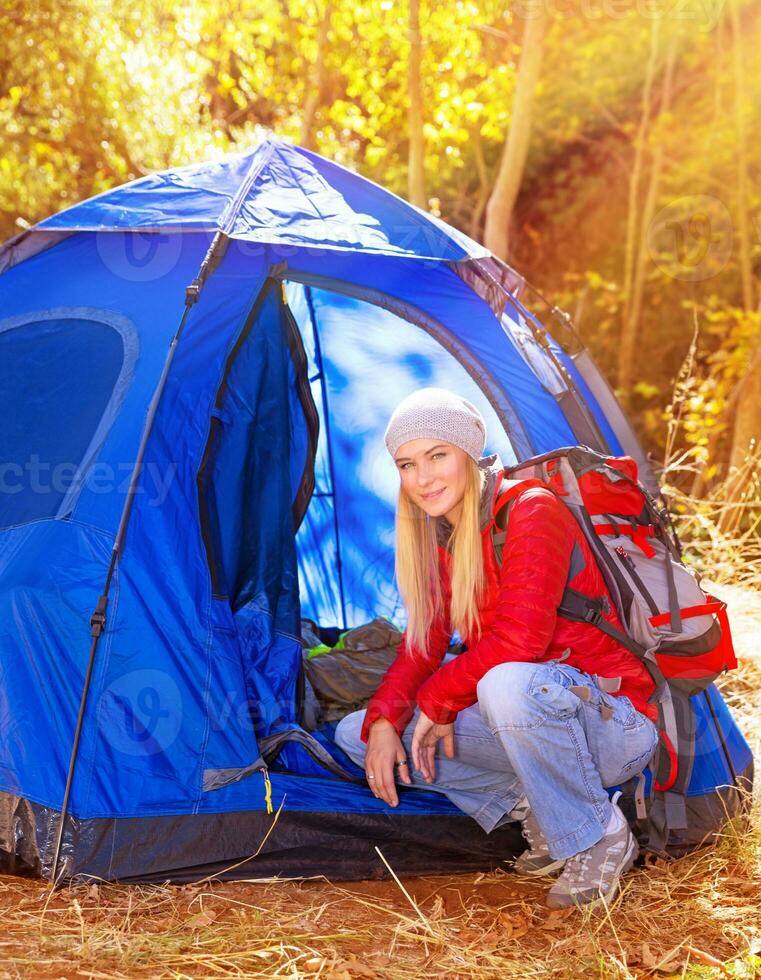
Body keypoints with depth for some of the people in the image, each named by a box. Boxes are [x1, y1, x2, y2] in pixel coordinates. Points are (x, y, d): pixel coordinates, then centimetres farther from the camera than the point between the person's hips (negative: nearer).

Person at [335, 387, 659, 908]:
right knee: (357, 733, 3)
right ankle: (528, 806, 2)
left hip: (613, 725, -8)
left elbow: (517, 641, -29)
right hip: (516, 719, 8)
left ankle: (599, 837, -16)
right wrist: (383, 720, -9)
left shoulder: (533, 511, -20)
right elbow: (423, 645, 8)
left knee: (510, 683, -42)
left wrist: (436, 698, -16)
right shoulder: (439, 536, 6)